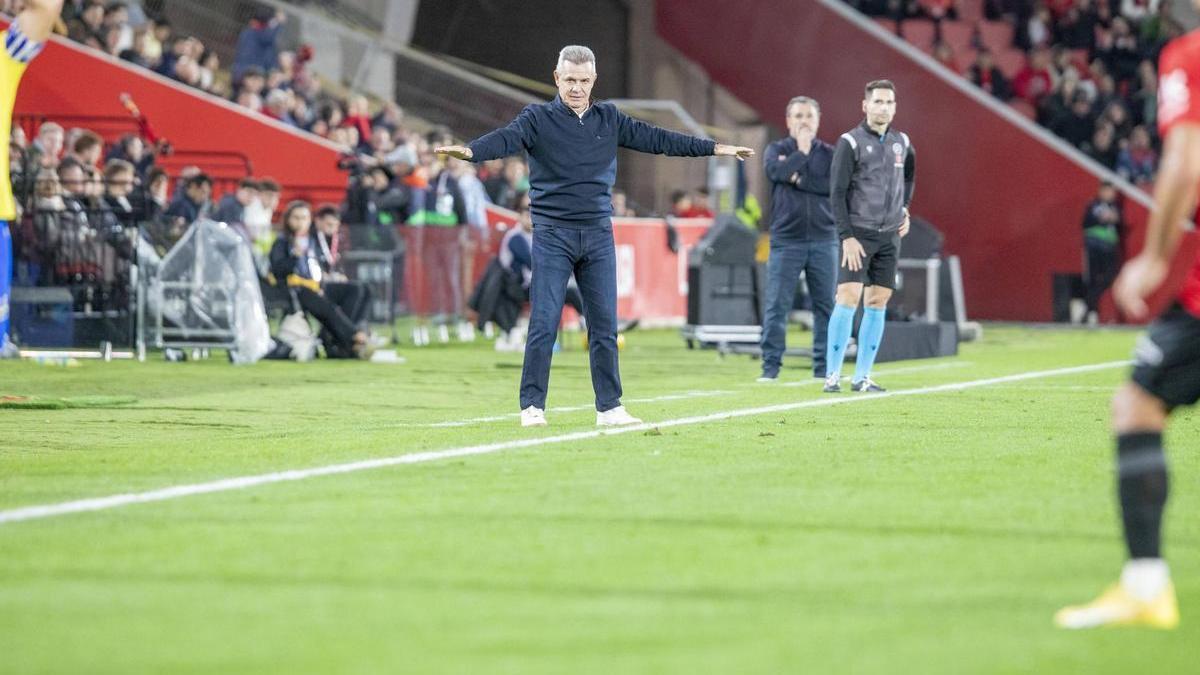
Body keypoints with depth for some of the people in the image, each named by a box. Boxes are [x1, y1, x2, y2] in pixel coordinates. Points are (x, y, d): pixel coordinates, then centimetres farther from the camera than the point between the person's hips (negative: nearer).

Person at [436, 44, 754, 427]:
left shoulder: (609, 120, 11)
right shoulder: (538, 119, -2)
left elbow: (656, 139, 12)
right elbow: (506, 139, -18)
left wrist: (714, 149, 11)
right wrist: (470, 151, -39)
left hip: (598, 236, 4)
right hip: (552, 234, -4)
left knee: (604, 325, 5)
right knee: (544, 324, -6)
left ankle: (609, 407, 12)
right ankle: (532, 406, 0)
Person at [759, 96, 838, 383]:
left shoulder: (828, 154, 9)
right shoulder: (777, 150, 7)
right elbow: (776, 171, -15)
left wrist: (799, 180, -10)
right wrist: (802, 151, -8)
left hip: (823, 240, 1)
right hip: (786, 239, -1)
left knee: (826, 305, 2)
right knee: (776, 306, -5)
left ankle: (824, 366, 8)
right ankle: (770, 366, -1)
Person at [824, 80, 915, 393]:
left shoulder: (901, 143, 11)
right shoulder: (851, 142, -6)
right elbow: (837, 193, -9)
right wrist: (847, 236, -15)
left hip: (889, 237, 5)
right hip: (858, 235, -5)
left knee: (877, 303, 3)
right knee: (848, 299, -12)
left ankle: (862, 376, 7)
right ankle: (832, 375, -9)